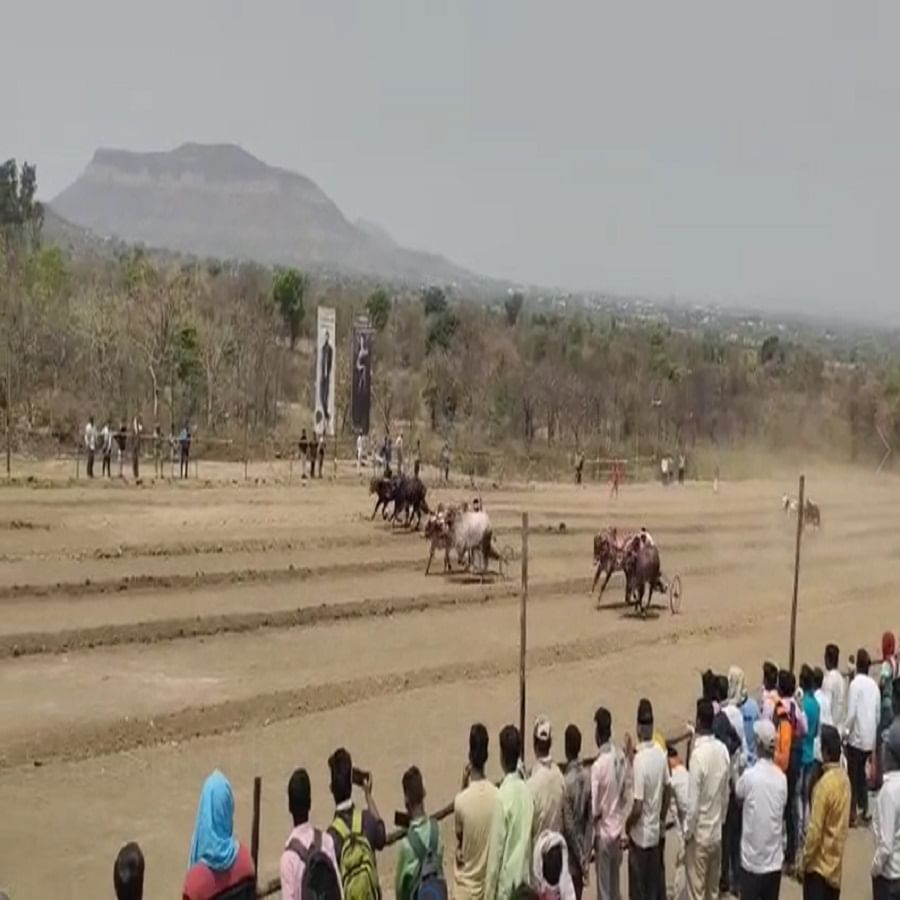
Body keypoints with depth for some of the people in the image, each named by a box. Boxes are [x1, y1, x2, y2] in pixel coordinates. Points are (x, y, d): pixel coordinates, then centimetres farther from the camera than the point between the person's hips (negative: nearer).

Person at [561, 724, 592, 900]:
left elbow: (568, 826, -20)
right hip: (581, 854, 6)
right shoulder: (588, 776, -2)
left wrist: (581, 856, -9)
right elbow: (591, 820, 2)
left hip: (571, 855, -6)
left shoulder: (567, 782, -23)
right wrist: (585, 856, 5)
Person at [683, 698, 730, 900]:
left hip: (699, 834, -6)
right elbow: (726, 793, 7)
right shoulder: (723, 750, -3)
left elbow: (693, 802, -21)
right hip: (717, 832, 6)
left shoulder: (698, 754, -24)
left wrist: (687, 832, -8)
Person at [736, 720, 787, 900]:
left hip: (752, 860, -4)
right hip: (774, 860, 4)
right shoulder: (782, 778, -5)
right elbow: (782, 808, 7)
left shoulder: (749, 776, -16)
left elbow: (738, 795, 5)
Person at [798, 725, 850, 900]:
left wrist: (803, 863, -9)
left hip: (819, 864, -8)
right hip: (835, 862, 8)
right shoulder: (844, 779, 4)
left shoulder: (825, 784, -22)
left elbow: (814, 830, -20)